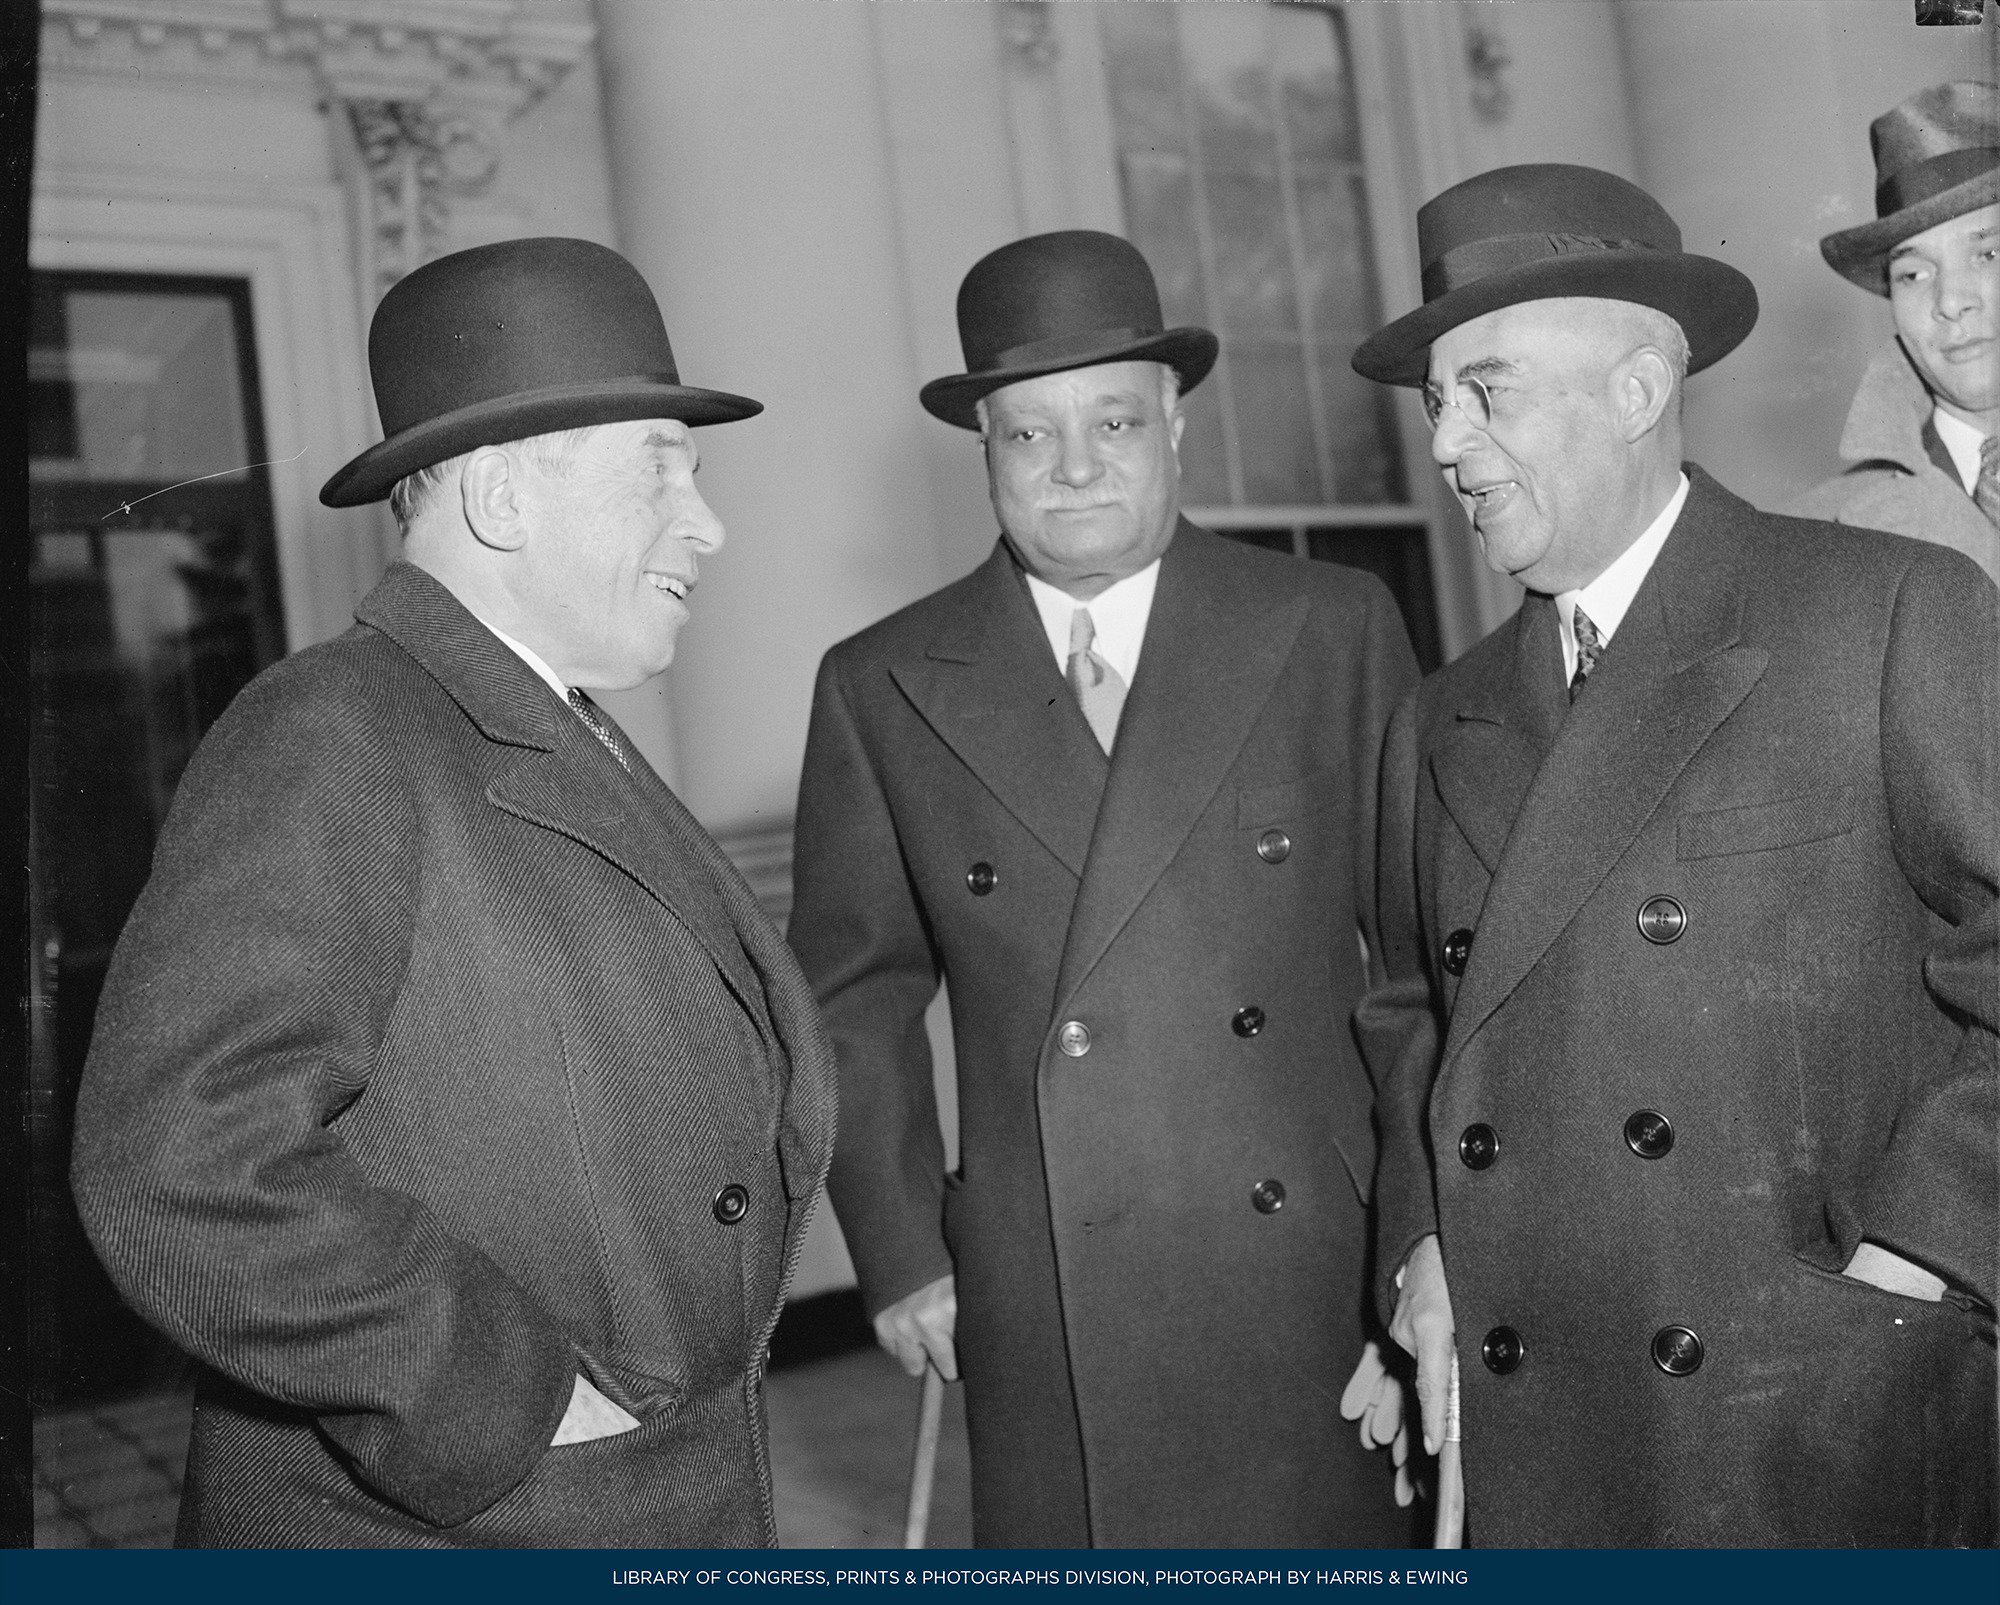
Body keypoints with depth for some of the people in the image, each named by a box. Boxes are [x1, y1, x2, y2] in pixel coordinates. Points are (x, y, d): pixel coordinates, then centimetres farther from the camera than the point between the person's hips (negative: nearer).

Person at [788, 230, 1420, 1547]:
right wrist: (900, 1252, 3)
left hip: (1320, 1284, 0)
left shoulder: (1335, 631, 1)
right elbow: (858, 994, 7)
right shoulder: (882, 689, 2)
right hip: (1049, 1322, 0)